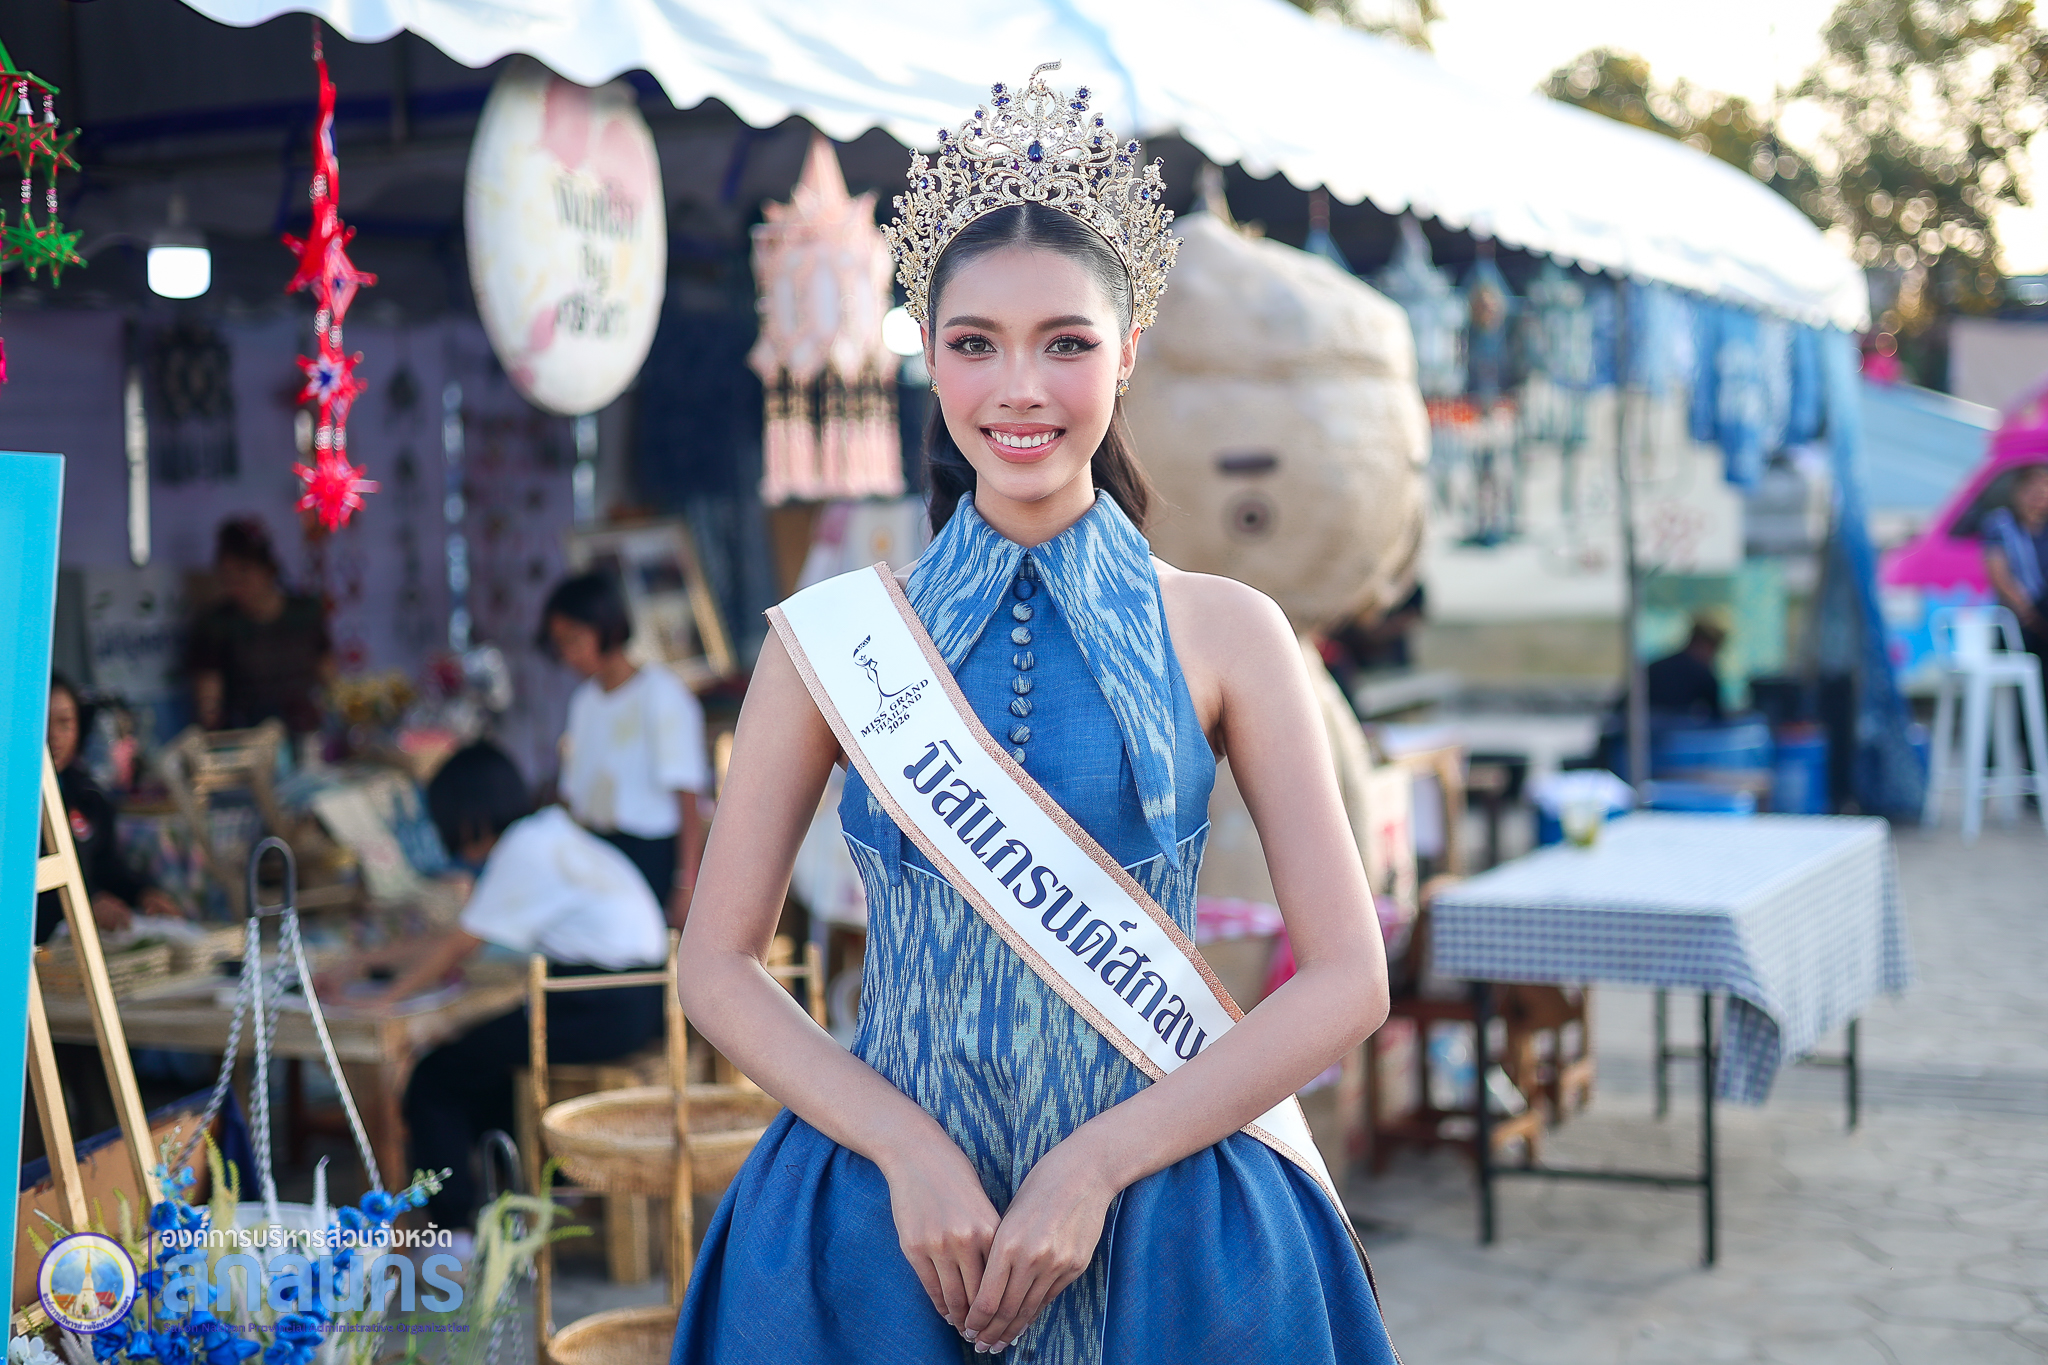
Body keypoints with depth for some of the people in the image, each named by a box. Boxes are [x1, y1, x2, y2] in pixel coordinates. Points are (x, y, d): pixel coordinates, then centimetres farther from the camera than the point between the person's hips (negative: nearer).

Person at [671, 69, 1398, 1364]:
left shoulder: (1224, 633, -3)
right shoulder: (833, 635, -1)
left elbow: (1347, 979, -5)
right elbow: (720, 965, 0)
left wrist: (1093, 1169, -13)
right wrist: (914, 1153, -13)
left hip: (1167, 1231, 0)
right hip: (883, 1225, 1)